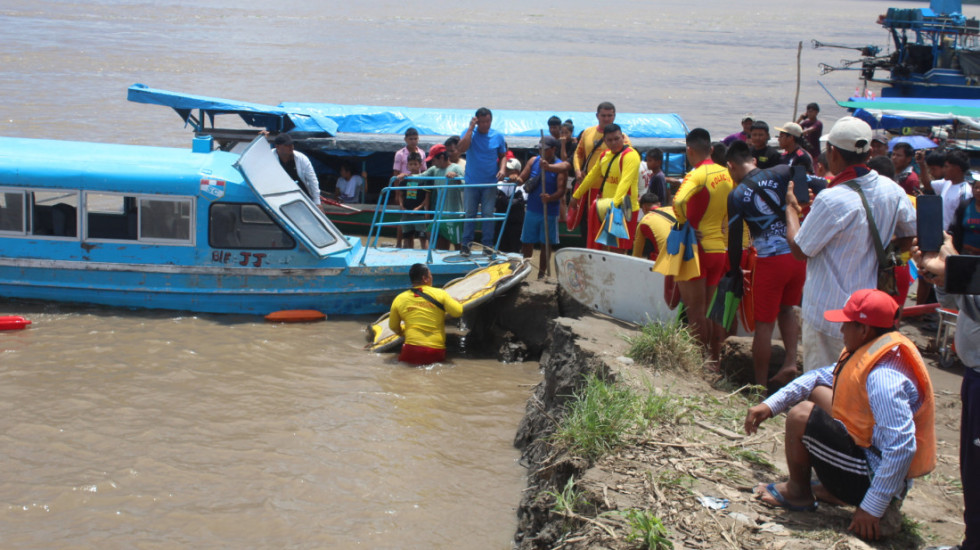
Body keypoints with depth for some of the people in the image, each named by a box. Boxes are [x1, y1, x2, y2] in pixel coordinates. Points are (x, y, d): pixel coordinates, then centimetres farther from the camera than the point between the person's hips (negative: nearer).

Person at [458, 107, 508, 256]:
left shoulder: (498, 136, 2)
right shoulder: (469, 133, -2)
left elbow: (503, 155, 12)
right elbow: (462, 149, -20)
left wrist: (502, 169, -8)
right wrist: (471, 128, -18)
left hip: (490, 183, 0)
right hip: (471, 182, 0)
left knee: (488, 214, 0)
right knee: (469, 214, 4)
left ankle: (488, 244, 6)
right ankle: (466, 244, 11)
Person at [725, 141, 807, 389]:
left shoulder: (737, 196, -2)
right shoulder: (781, 173, 1)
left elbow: (735, 238, 2)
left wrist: (735, 270, 12)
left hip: (770, 261, -4)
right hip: (798, 254, 4)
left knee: (764, 324, 7)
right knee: (787, 308, 27)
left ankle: (760, 385, 13)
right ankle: (790, 361, 13)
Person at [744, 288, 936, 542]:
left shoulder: (882, 377, -30)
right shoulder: (869, 351, 2)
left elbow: (902, 448, -34)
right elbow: (820, 376, 14)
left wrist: (872, 509, -30)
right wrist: (770, 405, 4)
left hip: (874, 477, -11)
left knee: (801, 416, -17)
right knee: (818, 392, 19)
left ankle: (797, 493, 10)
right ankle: (834, 490, 19)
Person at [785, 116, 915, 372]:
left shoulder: (832, 200, -24)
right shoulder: (894, 192, -3)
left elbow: (800, 250, -13)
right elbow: (910, 236, 14)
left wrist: (791, 207, 0)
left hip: (828, 316, -6)